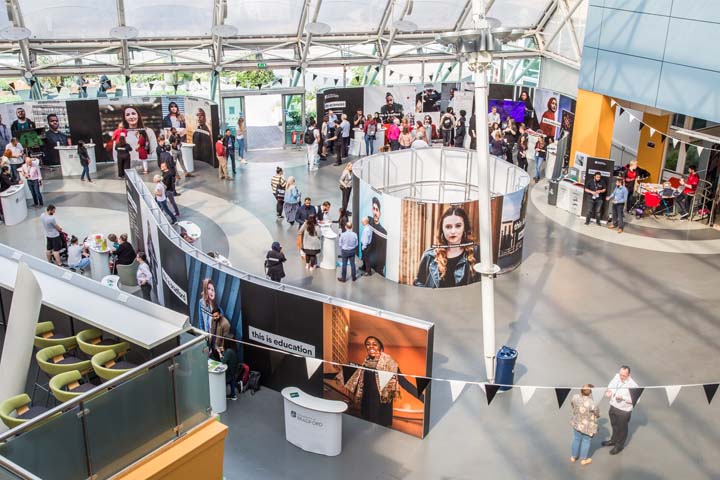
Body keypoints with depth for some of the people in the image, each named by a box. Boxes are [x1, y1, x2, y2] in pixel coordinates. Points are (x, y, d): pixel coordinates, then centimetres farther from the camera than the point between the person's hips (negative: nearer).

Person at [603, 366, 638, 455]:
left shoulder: (632, 385, -29)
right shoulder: (617, 376, -11)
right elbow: (611, 384, 8)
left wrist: (623, 398, -34)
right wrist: (609, 390, -12)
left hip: (624, 410, -6)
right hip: (613, 406, 6)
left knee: (622, 428, 17)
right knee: (614, 425, 28)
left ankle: (619, 446, 39)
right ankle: (613, 440, 52)